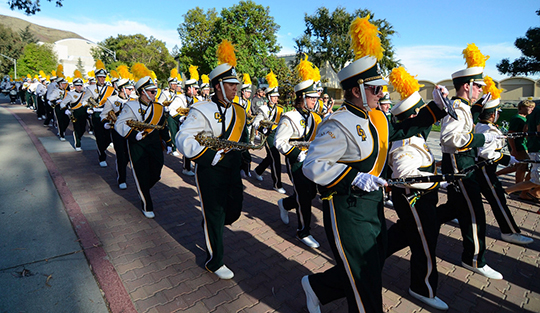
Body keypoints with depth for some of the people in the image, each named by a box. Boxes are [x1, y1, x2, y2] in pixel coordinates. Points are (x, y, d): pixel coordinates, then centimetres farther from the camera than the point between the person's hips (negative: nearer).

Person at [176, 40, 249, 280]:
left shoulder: (239, 112, 8)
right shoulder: (202, 111, -13)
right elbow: (183, 138, -22)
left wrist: (240, 154, 7)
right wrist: (211, 156, -30)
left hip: (233, 171, 7)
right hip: (210, 173, -7)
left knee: (234, 211, 16)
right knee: (214, 217, 4)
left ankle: (209, 227, 49)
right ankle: (214, 262, 25)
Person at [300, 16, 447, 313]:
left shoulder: (376, 119, 7)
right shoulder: (338, 125, -21)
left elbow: (398, 131, 25)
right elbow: (312, 166, -24)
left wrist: (434, 110, 18)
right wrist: (354, 177, -30)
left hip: (372, 205, 9)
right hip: (346, 210, -9)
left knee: (371, 269, 23)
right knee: (364, 281, 7)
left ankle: (316, 286, 42)